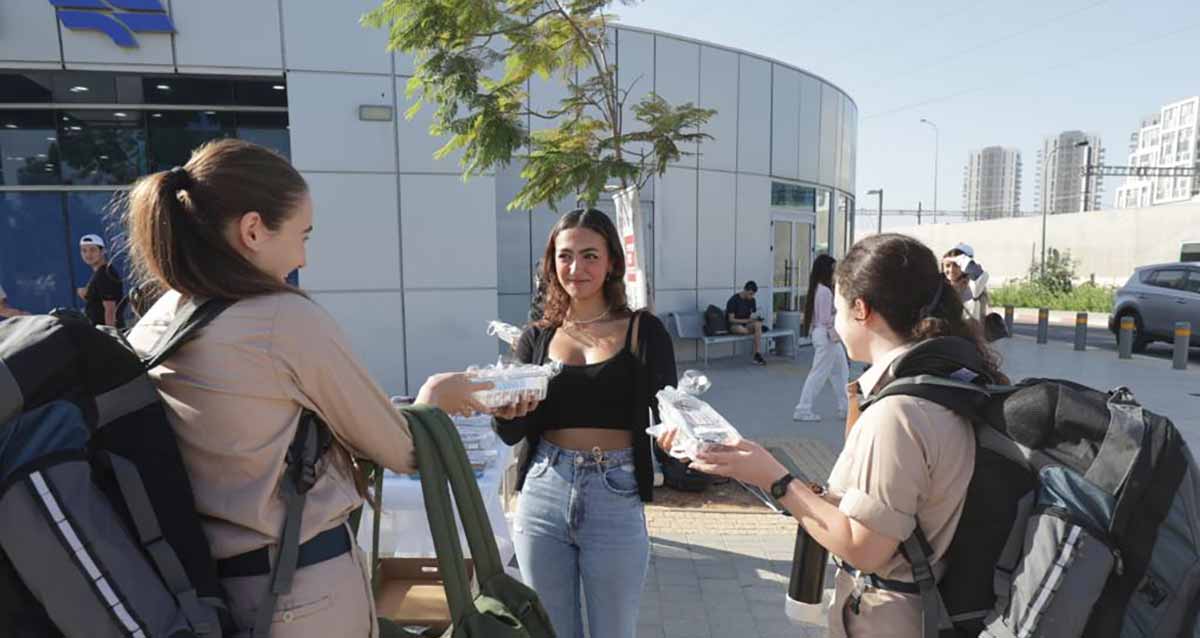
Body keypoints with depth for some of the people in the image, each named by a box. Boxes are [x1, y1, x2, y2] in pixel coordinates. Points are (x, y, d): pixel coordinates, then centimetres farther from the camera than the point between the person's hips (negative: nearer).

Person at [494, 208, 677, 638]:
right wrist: (506, 410, -21)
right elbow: (511, 433, 1)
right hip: (543, 497, 3)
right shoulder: (537, 337, 5)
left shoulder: (643, 331, -3)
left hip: (616, 500, -2)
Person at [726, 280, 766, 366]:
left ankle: (758, 355, -34)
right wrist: (747, 320, -24)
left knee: (757, 324, -31)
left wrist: (755, 318, -14)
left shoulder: (752, 300, 3)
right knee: (741, 329, -42)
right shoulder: (733, 300, -15)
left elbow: (753, 315, 11)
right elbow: (731, 319, -15)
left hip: (747, 324, 5)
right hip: (734, 325, -5)